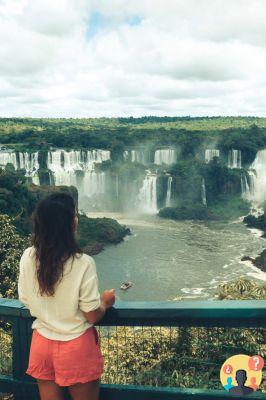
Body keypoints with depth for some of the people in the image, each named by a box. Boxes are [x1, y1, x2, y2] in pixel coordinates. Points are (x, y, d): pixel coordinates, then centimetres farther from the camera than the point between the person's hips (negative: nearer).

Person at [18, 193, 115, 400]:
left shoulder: (28, 257, -10)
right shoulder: (83, 263, -22)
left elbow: (26, 302, 3)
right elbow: (92, 316, -15)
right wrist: (106, 302, 5)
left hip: (42, 344, 4)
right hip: (76, 347, -3)